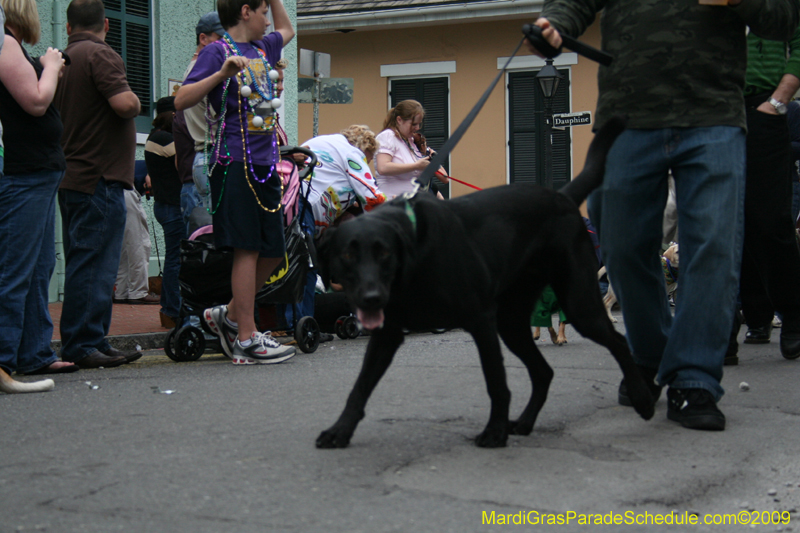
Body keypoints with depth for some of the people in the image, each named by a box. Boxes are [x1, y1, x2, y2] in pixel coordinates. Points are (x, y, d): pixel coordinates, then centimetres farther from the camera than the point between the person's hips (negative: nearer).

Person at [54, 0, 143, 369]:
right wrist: (136, 101, -2)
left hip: (70, 178, 9)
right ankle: (82, 345, -6)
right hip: (99, 177, -9)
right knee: (94, 265, -7)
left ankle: (93, 343, 18)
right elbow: (124, 104, -22)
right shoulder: (101, 55, -10)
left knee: (84, 265, 13)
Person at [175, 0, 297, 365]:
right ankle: (247, 340, -6)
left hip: (265, 164, 8)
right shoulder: (217, 52, -4)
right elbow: (181, 101, -14)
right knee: (248, 249, -10)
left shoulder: (263, 48, 20)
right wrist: (222, 73, -26)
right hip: (234, 163, -8)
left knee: (273, 251, 7)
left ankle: (228, 316, 22)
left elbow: (287, 30, 43)